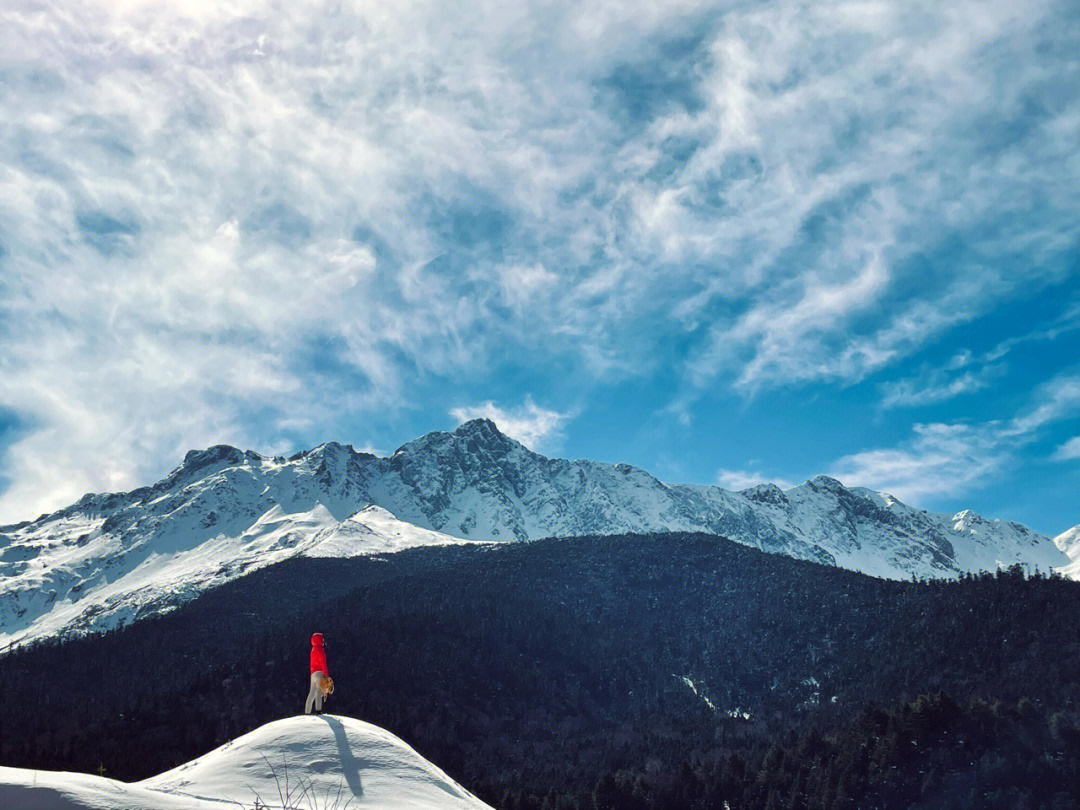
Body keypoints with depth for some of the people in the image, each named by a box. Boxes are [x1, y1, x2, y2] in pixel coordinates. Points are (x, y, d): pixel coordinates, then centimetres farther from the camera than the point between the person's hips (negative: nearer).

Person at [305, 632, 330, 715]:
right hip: (319, 672, -9)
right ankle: (318, 710, -26)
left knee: (312, 692, 12)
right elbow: (323, 662, -15)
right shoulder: (320, 649, -7)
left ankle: (307, 712, 13)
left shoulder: (314, 649, 21)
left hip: (313, 672, 9)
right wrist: (326, 673, -16)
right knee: (319, 691, -16)